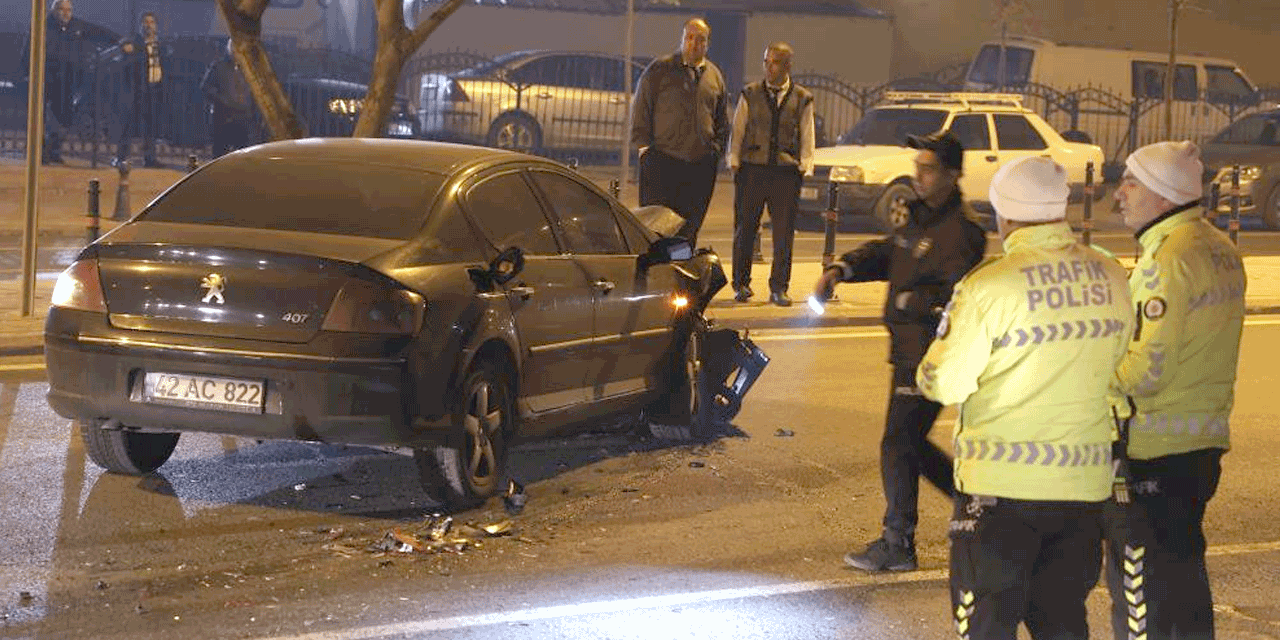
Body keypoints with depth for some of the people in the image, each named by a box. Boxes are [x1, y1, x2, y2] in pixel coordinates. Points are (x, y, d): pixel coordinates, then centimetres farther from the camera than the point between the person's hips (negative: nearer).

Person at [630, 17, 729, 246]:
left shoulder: (714, 75, 14)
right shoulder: (659, 70, 2)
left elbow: (722, 118, 21)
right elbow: (640, 110, 3)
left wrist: (717, 149, 9)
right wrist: (645, 147, -3)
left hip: (701, 165, 4)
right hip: (663, 161, -4)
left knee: (689, 229, 5)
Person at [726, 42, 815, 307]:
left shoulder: (802, 99, 7)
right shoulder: (750, 94, 7)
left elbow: (807, 137, 10)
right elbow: (737, 131, 9)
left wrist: (804, 168, 1)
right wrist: (734, 163, 1)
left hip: (786, 172, 0)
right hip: (752, 169, 0)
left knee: (784, 233, -1)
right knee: (745, 230, 3)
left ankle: (778, 288, 8)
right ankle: (741, 284, 15)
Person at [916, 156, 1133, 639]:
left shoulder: (991, 286, -16)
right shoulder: (1111, 278, 1)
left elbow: (944, 384, -10)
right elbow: (1117, 367, 11)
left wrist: (946, 332, 10)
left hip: (1001, 481, -5)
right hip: (1084, 482, 5)